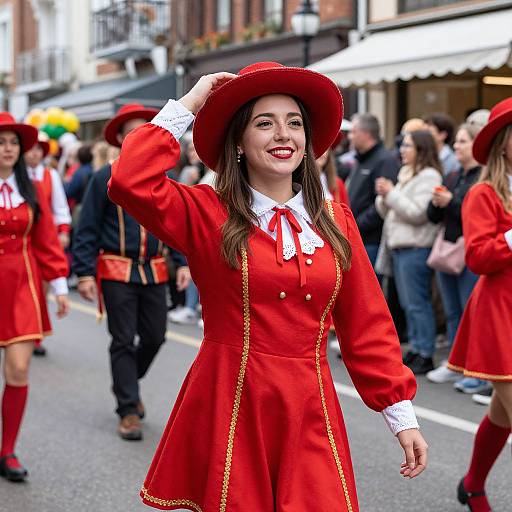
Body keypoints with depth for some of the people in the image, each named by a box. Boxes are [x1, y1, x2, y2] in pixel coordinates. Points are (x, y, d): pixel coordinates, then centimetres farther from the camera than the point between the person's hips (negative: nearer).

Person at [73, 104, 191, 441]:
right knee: (123, 341, -1)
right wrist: (85, 273, -11)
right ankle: (129, 411, 6)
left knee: (155, 336, 8)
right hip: (117, 272, -4)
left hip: (154, 271, 4)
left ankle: (127, 384, 35)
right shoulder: (105, 179, -4)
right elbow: (87, 230, -4)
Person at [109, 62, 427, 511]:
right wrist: (187, 106, -11)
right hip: (229, 409, -2)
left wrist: (402, 415, 6)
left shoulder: (335, 221, 6)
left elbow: (368, 326, 9)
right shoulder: (208, 214, -3)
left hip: (310, 415, 3)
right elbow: (131, 183, -21)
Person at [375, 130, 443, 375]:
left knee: (418, 303, -7)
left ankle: (425, 355, -3)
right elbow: (387, 212, 21)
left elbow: (418, 213, -18)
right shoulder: (405, 174, 19)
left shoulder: (429, 176, -9)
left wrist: (391, 193, -13)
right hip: (398, 245, 9)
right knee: (408, 304, 13)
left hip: (416, 248, -9)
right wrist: (383, 197, 1)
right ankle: (415, 348, 20)